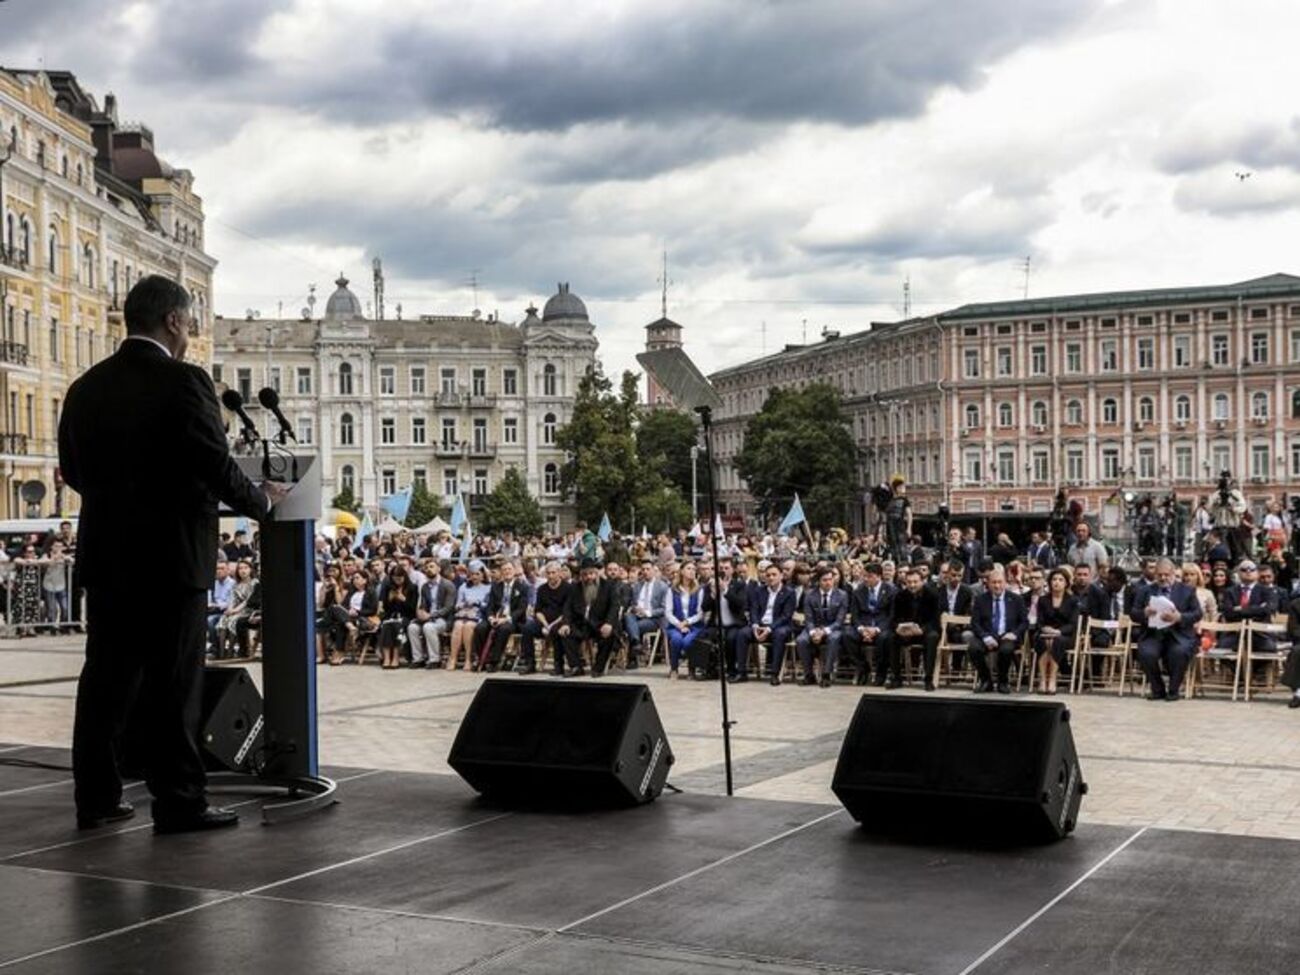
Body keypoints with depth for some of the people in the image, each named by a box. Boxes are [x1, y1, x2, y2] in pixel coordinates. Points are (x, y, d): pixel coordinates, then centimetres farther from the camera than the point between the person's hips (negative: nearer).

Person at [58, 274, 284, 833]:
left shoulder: (85, 388, 7)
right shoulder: (184, 382, -13)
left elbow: (73, 471, 12)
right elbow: (217, 467, -14)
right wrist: (261, 501, 3)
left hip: (104, 556, 6)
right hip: (171, 557, -6)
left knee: (106, 678, 12)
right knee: (173, 683, 0)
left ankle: (95, 798, 17)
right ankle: (178, 802, 6)